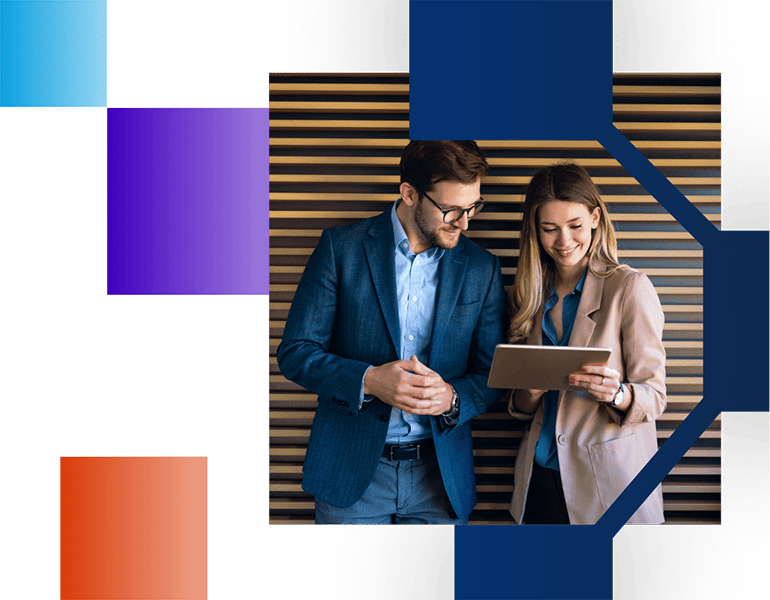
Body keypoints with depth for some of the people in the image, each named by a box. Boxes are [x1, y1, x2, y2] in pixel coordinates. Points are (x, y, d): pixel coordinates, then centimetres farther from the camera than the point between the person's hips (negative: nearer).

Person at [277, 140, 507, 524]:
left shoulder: (482, 268, 3)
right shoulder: (342, 247, -4)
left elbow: (493, 374, 6)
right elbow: (294, 352, -5)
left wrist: (452, 397, -16)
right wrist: (368, 380, -21)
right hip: (352, 471, -1)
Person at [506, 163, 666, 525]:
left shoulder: (630, 287, -8)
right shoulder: (529, 295, 6)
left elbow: (654, 397, -9)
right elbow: (520, 408, 8)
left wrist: (616, 394, -30)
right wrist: (530, 394, -14)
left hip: (609, 482, -4)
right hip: (540, 478, 4)